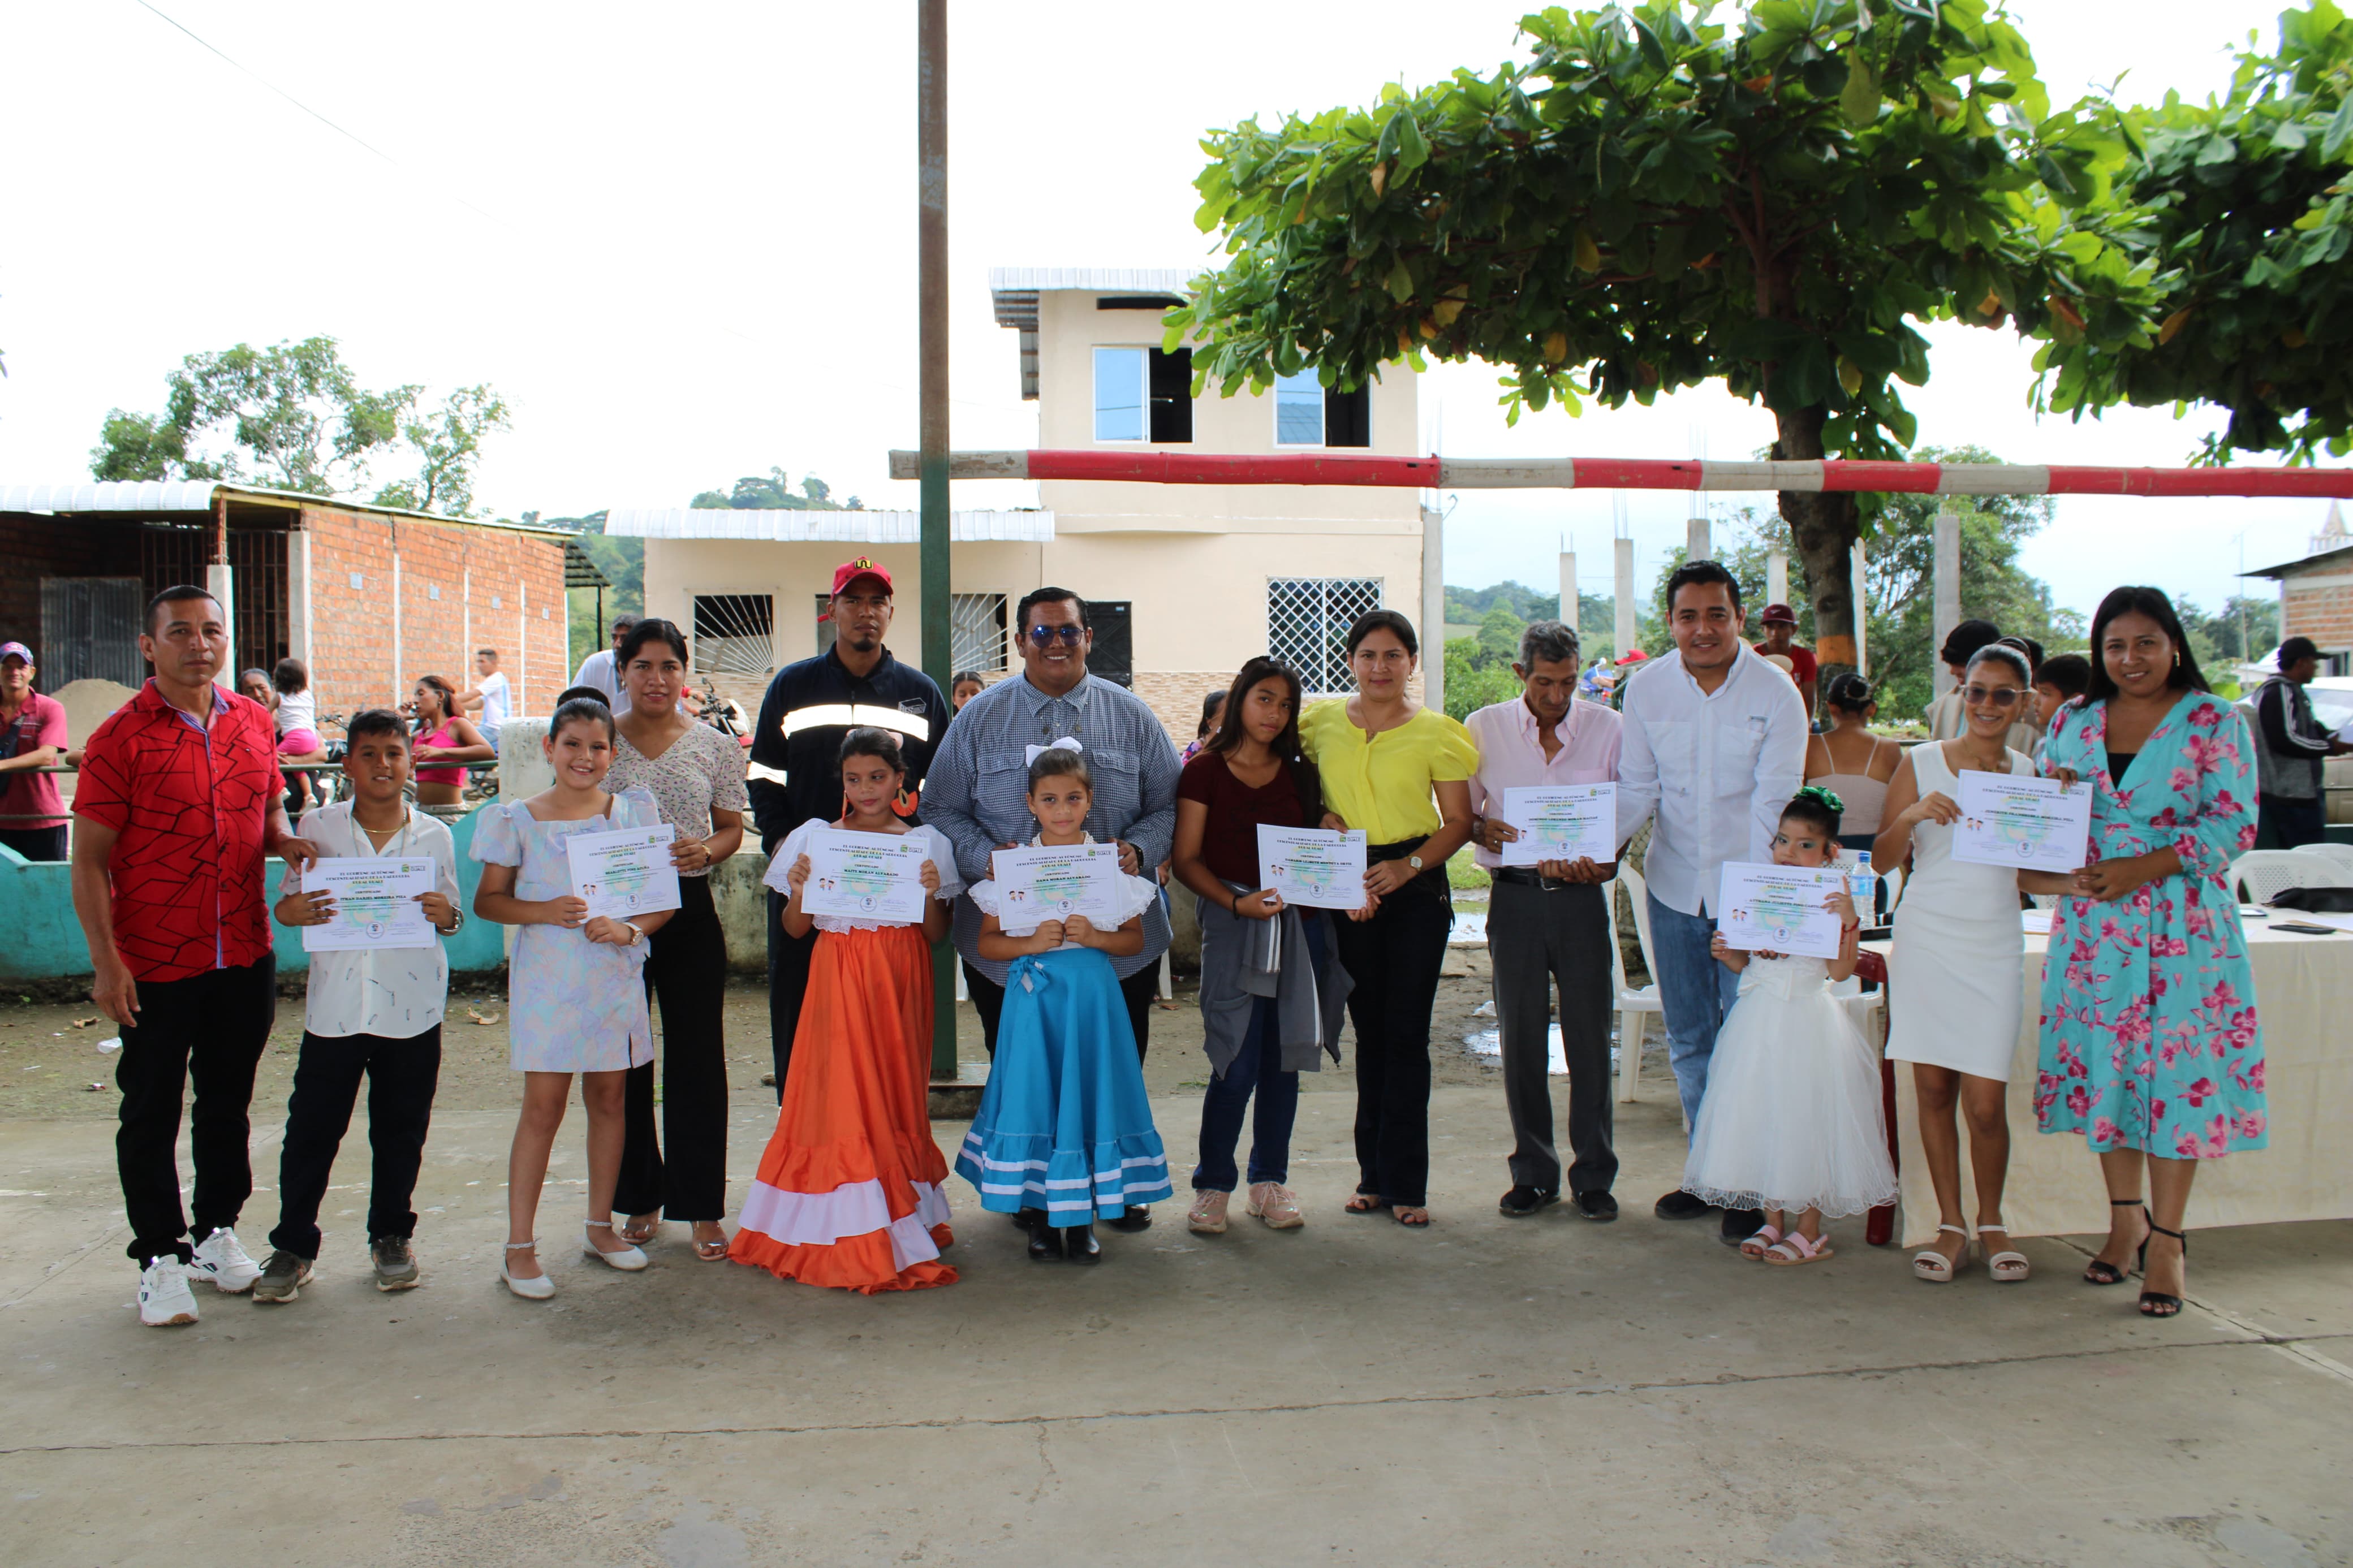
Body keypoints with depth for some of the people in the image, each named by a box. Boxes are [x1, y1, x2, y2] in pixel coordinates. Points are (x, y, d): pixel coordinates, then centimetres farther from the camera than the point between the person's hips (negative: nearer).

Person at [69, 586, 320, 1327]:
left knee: (228, 1100, 17)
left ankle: (218, 1232, 33)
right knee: (152, 1113, 8)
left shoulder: (253, 723, 5)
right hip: (155, 964, -4)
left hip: (245, 956, 5)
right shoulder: (121, 737, -10)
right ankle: (162, 1255, 21)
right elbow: (89, 860, -10)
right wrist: (106, 962, -16)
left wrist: (290, 844, -6)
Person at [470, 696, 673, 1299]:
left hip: (615, 975, 3)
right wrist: (541, 911, -14)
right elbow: (488, 899, 4)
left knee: (609, 1097, 10)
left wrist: (630, 929, -13)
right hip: (547, 974, -2)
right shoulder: (518, 819, 0)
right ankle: (519, 1246, 6)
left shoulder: (633, 814, 3)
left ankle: (600, 1226, 26)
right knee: (543, 1105, -3)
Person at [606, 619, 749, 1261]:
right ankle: (639, 1200, 23)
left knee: (697, 1057, 1)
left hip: (689, 912, 0)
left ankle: (701, 1208, 12)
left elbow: (732, 828, 10)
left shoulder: (715, 746, 5)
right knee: (622, 1059, 7)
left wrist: (706, 851, -12)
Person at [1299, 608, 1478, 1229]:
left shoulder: (1436, 732, -1)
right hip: (1345, 887, 2)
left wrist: (1409, 865, -15)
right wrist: (1324, 818, -8)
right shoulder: (1320, 721, 6)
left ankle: (1406, 1184, 5)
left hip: (1417, 884, -2)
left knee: (1407, 1032, -3)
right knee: (1369, 1028, 9)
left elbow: (1459, 822, -1)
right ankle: (1376, 1174, 18)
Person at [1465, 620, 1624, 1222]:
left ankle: (1593, 1176, 14)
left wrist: (1603, 863, -12)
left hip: (1581, 897, 0)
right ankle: (1533, 1173, 18)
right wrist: (1481, 828, -15)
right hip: (1515, 897, 0)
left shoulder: (1608, 728, 4)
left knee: (1590, 1037, 2)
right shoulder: (1484, 728, 4)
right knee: (1520, 1039, 6)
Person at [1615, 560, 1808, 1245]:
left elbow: (1773, 806, -14)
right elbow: (1637, 787, 3)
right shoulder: (1646, 687, -1)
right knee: (1689, 1041, 13)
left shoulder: (1775, 693, -11)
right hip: (1674, 887, 4)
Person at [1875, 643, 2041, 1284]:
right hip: (1926, 938, 0)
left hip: (1993, 946, 0)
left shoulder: (2030, 773, 7)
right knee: (1933, 1087, 4)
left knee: (1985, 1101, -3)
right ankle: (1951, 1226, 18)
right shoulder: (1922, 762, 3)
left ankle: (1992, 1223, 19)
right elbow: (1883, 860, 3)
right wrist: (1911, 816, -15)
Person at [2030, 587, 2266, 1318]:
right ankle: (2125, 1215, 20)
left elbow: (2235, 823, -8)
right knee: (2104, 1064, 6)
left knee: (2177, 1066, -4)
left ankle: (2165, 1238, 5)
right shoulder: (2073, 722, 10)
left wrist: (2144, 866, -17)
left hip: (2184, 926, -3)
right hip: (2093, 925, 4)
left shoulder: (2215, 722, -1)